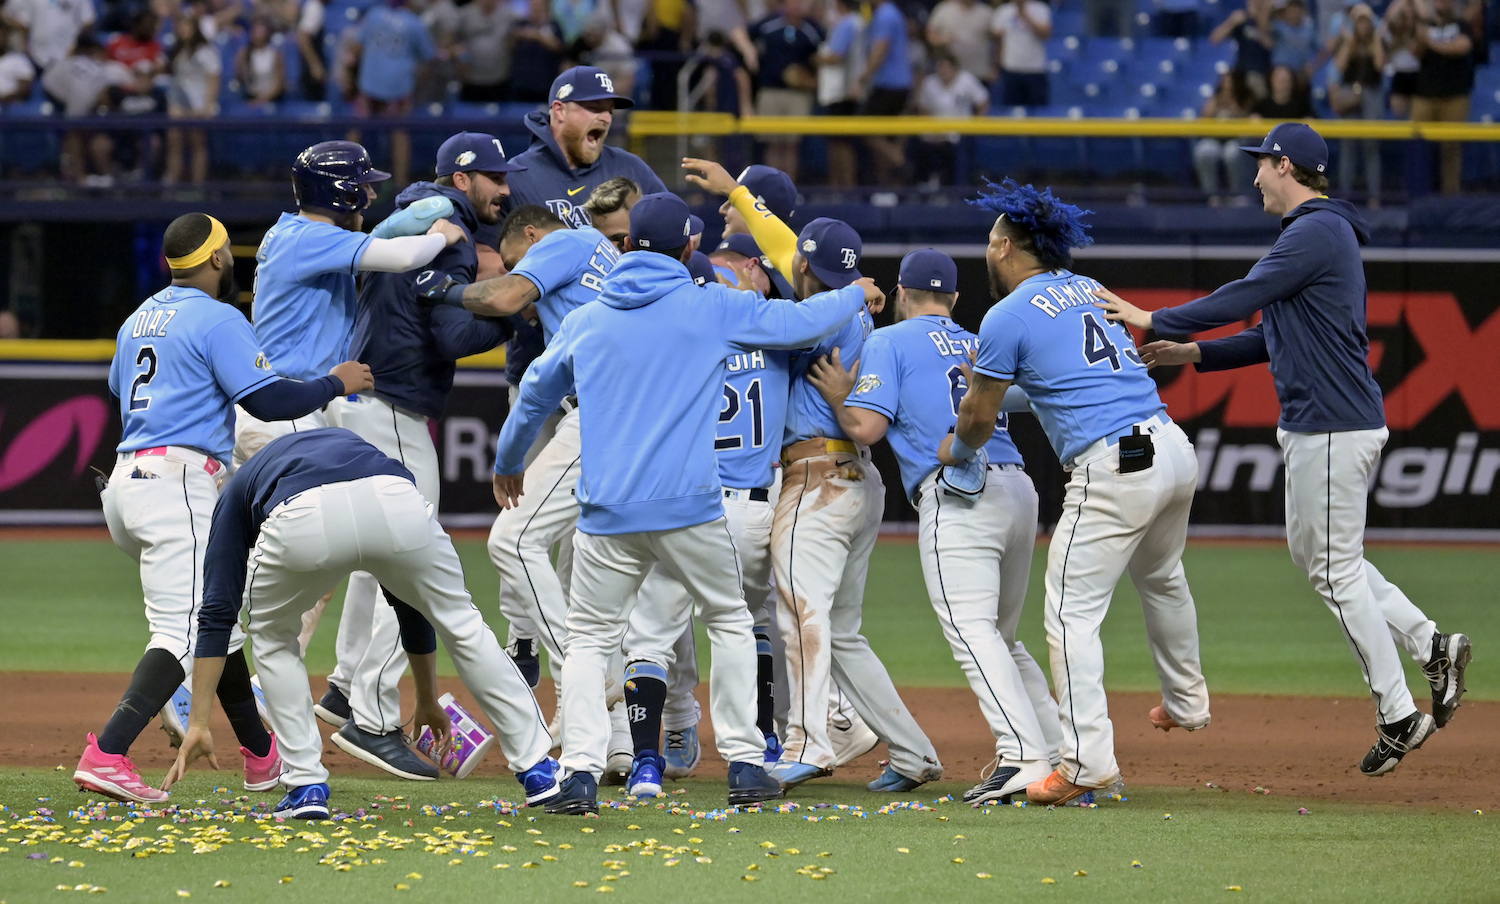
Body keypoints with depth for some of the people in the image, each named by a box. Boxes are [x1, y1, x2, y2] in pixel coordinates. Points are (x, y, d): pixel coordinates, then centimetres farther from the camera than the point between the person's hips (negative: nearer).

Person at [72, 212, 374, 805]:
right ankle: (107, 755, -33)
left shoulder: (138, 320, 19)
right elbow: (269, 400, -12)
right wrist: (336, 383, 4)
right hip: (178, 483, -10)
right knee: (186, 633, -17)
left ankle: (263, 757, 27)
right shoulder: (218, 319, -6)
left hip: (126, 482, 10)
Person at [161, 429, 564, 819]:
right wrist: (428, 700, 60)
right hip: (394, 503, 2)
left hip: (303, 521, -2)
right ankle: (537, 771, 28)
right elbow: (410, 598, 50)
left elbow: (217, 612, 27)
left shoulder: (240, 489, 39)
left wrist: (198, 724, 27)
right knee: (460, 622, 27)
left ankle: (306, 787, 20)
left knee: (272, 634, 29)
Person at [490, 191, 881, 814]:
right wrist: (856, 295, 30)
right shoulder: (711, 308, 2)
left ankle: (581, 776, -8)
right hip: (690, 507, -2)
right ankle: (745, 766, 12)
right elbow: (800, 321, 8)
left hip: (607, 514, 2)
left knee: (589, 640, 10)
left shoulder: (586, 321, 12)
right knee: (730, 623, 18)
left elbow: (533, 398, 23)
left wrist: (508, 466, 42)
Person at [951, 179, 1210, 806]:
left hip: (1112, 469, -8)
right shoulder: (1090, 290, 18)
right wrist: (988, 377, 43)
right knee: (1160, 578, 32)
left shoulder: (1008, 318, -4)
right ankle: (1186, 701, 50)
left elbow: (979, 415, 7)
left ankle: (1087, 760, -12)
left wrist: (958, 451, 28)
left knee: (1072, 612, -5)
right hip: (1175, 449, 8)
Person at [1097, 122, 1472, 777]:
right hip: (1325, 424, 11)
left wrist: (1152, 320, -8)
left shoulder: (1314, 233, -16)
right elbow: (1277, 334, 21)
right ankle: (1431, 646, 15)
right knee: (1314, 552, 19)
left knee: (1335, 569, -5)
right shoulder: (1324, 231, 18)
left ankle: (1399, 717, -2)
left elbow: (1241, 300, -19)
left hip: (1331, 426, -11)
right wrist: (1192, 353, 16)